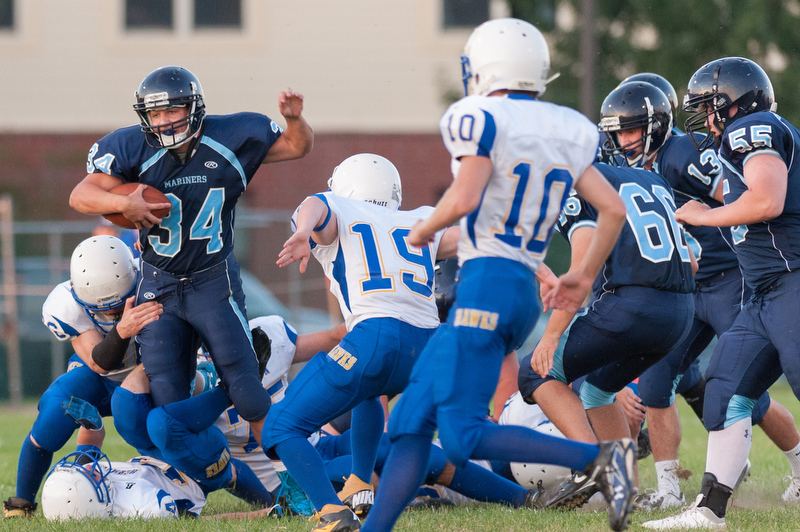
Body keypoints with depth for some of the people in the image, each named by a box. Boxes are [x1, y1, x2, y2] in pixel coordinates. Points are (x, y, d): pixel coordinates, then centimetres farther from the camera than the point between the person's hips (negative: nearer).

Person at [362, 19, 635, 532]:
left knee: (463, 436, -10)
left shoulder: (483, 120, -7)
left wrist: (424, 228, 0)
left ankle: (601, 458, -19)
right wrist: (586, 275, 24)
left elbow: (464, 199, -20)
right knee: (413, 421, 11)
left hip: (486, 284, -8)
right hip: (526, 292, 8)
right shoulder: (564, 133, 13)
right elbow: (614, 208, 10)